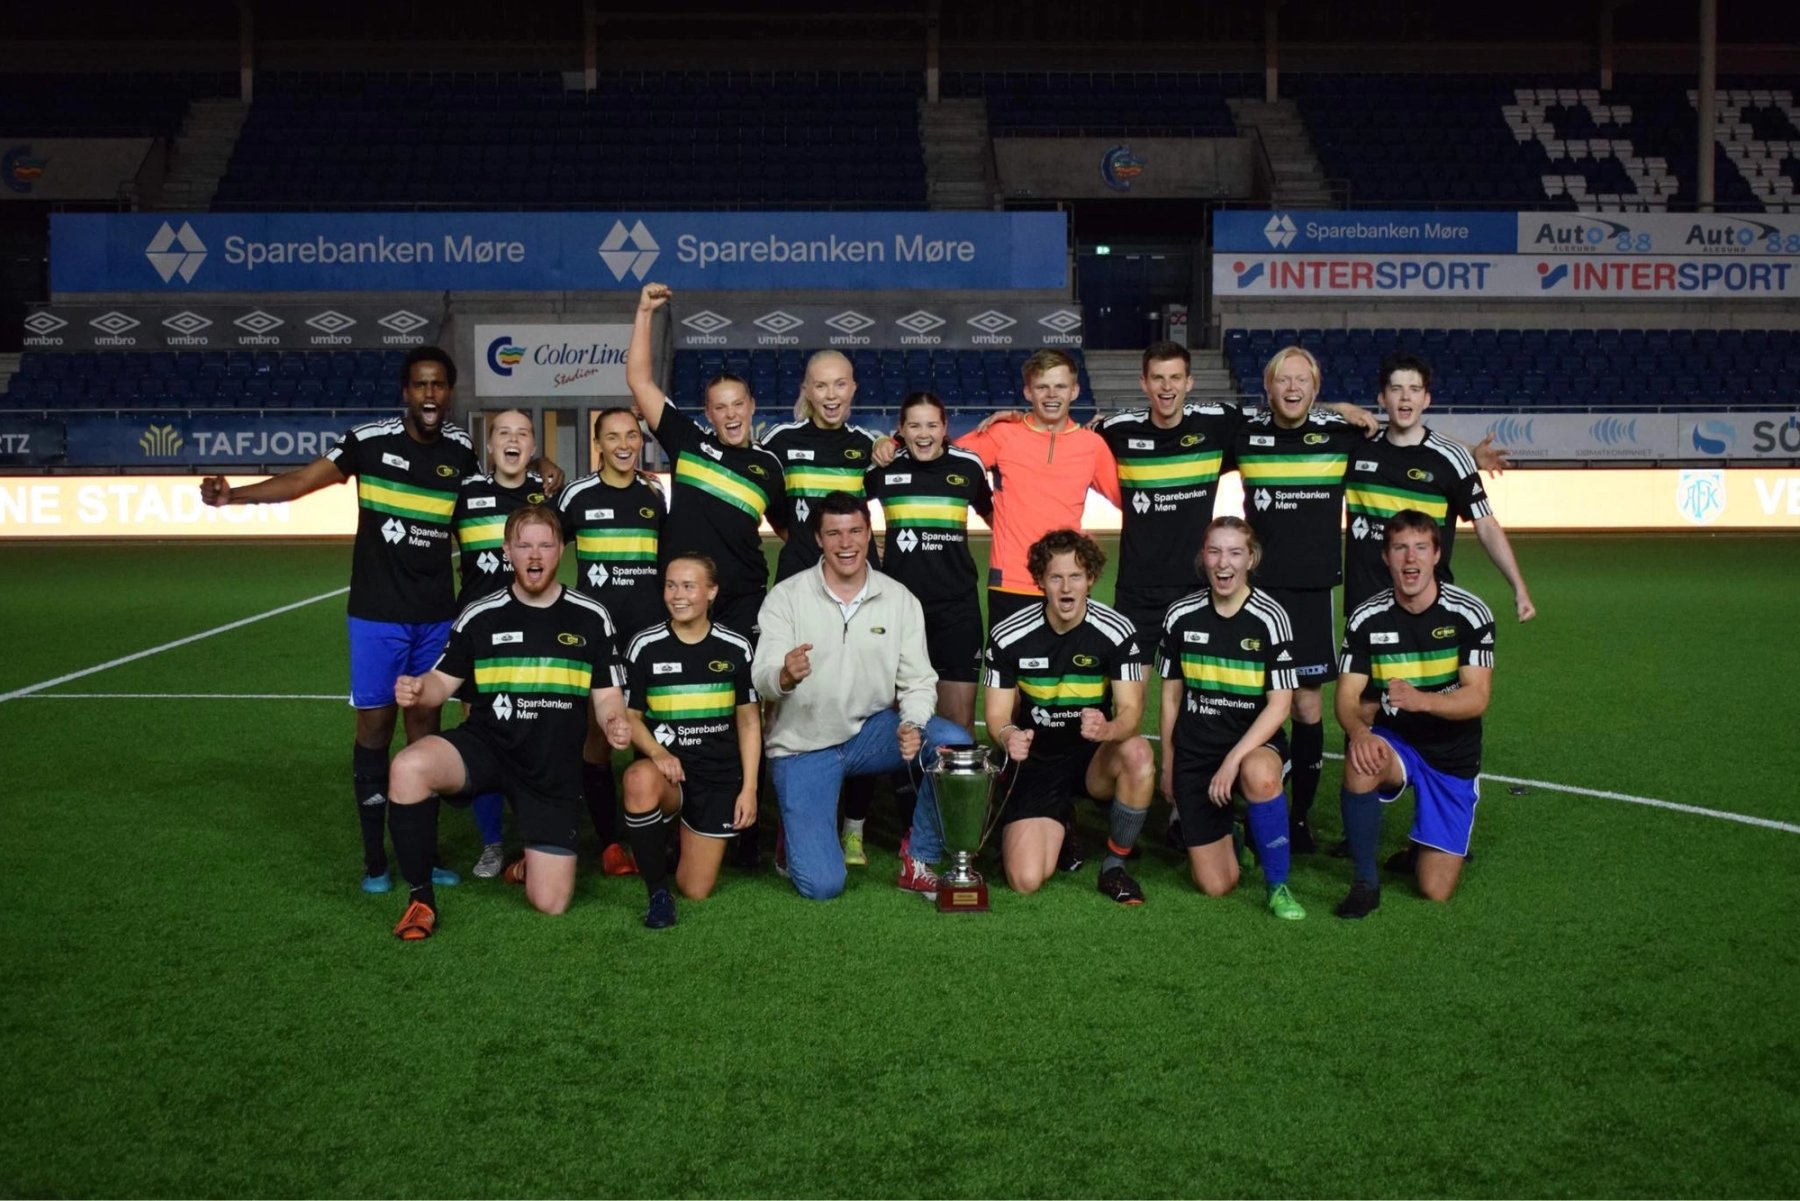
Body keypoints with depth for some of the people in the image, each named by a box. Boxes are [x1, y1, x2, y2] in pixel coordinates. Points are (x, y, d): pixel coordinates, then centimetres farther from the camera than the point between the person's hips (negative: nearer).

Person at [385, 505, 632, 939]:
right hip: (485, 745, 0)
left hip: (555, 771, 0)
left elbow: (607, 695, 4)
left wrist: (616, 724, -19)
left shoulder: (591, 618, 1)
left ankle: (534, 859, 33)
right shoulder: (479, 616, 2)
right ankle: (421, 898, -14)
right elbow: (443, 681, 5)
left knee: (549, 904, -7)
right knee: (409, 767, -34)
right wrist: (417, 692, -19)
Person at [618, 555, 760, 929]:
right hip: (667, 771, -1)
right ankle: (658, 890, -20)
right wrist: (656, 752, -20)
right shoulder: (645, 646, -4)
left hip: (719, 776, 1)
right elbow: (630, 716, 1)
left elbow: (749, 721, 4)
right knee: (640, 780, -40)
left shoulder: (736, 648, -1)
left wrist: (749, 789, -2)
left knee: (696, 891, 0)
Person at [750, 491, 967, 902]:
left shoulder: (901, 600, 0)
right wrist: (785, 675, -41)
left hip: (872, 731, 3)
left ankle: (918, 861, -8)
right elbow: (762, 679, -15)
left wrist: (912, 725, -22)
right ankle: (794, 829, 22)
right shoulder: (786, 597, -7)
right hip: (804, 745, -2)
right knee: (821, 885, -16)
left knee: (954, 743, -28)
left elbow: (918, 681, 1)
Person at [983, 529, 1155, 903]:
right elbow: (997, 716, -5)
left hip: (1094, 759, 0)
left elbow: (1130, 711, -17)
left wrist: (1108, 729, -41)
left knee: (1138, 754, -36)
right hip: (1035, 761, 0)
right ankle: (1056, 829, 21)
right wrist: (1008, 737, -30)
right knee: (1026, 880, -18)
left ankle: (1115, 864, -11)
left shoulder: (1117, 632, -12)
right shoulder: (1007, 636, -10)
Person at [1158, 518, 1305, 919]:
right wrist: (1167, 766, 10)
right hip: (1194, 751, 2)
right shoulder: (1181, 616, -2)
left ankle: (1277, 886, -19)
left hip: (1253, 743, -2)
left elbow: (1279, 704, -12)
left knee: (1260, 774, -42)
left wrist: (1234, 759, -22)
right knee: (1215, 886, -3)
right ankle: (1225, 832, 33)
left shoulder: (1269, 618, -10)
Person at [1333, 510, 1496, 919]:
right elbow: (1347, 698, -11)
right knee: (1360, 762, -39)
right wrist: (1359, 732, -35)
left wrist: (1420, 700, -39)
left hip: (1454, 755, -1)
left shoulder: (1469, 613, -12)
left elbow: (1477, 698, -19)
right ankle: (1365, 883, -20)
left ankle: (1434, 847, 31)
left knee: (1436, 891, -7)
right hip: (1393, 742, 1)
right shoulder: (1366, 618, -8)